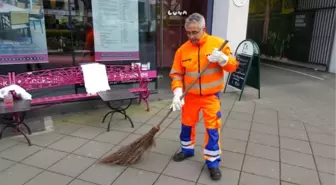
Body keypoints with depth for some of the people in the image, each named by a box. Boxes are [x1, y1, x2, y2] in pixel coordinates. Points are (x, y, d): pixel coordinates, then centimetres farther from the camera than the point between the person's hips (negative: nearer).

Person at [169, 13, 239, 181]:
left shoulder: (218, 43, -9)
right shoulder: (182, 50, -5)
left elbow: (233, 66, -6)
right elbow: (176, 74, -4)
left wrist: (222, 59, -27)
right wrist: (177, 93, -19)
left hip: (211, 96, -2)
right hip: (190, 96, 3)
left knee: (212, 128, 0)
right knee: (187, 124, 17)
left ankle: (213, 162, 17)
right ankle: (187, 150, 42)